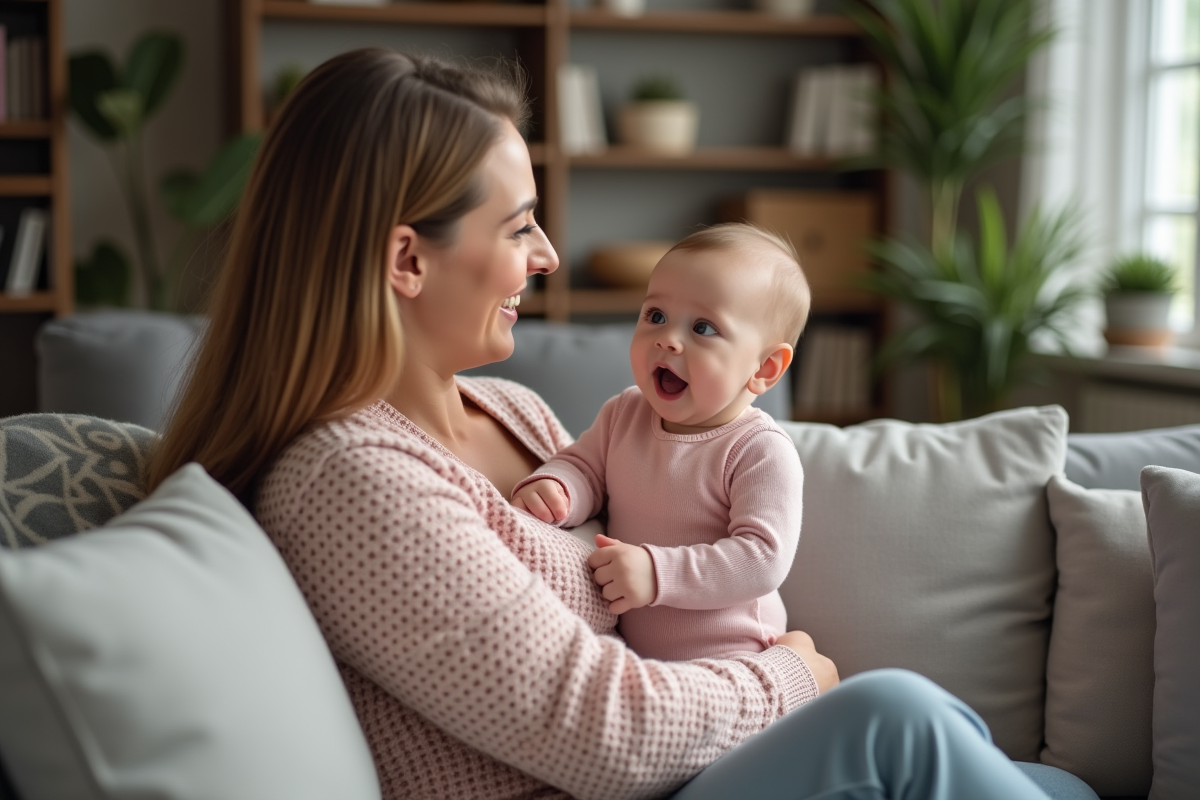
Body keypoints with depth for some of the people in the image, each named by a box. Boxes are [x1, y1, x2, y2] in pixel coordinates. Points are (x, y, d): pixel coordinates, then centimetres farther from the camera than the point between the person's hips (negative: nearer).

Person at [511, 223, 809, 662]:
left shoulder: (762, 452, -16)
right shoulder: (624, 413, 4)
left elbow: (762, 558, -22)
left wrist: (658, 573, -31)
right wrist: (549, 487, -14)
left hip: (726, 664, -5)